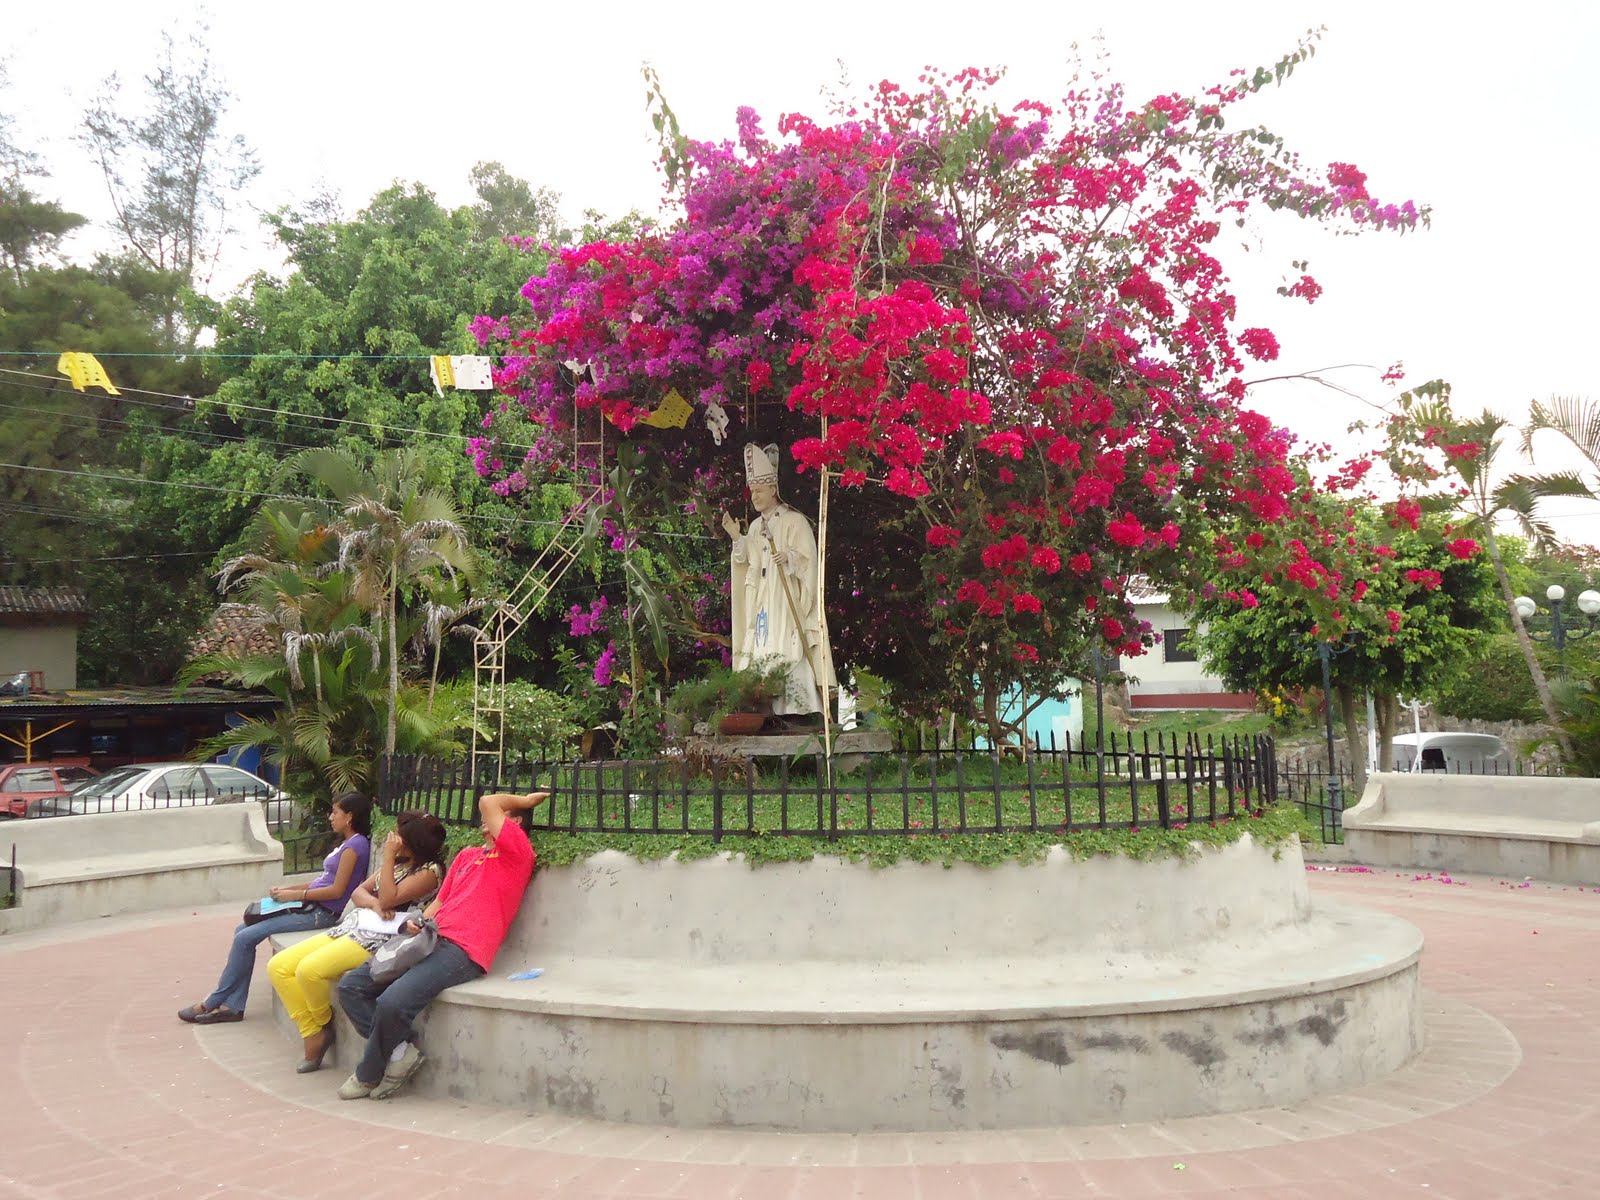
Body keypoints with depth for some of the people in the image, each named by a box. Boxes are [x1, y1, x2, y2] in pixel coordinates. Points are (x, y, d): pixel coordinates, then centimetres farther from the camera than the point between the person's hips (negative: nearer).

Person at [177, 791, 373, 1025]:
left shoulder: (355, 844, -14)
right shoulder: (347, 843, 18)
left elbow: (337, 890, -18)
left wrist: (294, 894, -13)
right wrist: (288, 888, 7)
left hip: (320, 913, -10)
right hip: (310, 905, 10)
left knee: (245, 938, -11)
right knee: (242, 932, 2)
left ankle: (212, 1003, 3)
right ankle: (232, 1006, 1)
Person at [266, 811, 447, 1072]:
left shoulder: (430, 871, -8)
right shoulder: (397, 862, 19)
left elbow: (389, 899, -16)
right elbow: (359, 892, 17)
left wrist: (388, 856, -11)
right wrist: (375, 903, -7)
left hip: (380, 938, -9)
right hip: (352, 926, 9)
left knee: (309, 969, -28)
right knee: (279, 966, -4)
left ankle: (325, 1025, 2)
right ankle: (313, 1035, 0)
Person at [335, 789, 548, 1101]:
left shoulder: (517, 853, 0)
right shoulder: (467, 855, 26)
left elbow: (487, 802, -7)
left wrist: (526, 801, 8)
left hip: (463, 953, -9)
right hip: (431, 942, 9)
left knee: (393, 1002, -27)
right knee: (350, 986, -2)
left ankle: (369, 1074, 0)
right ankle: (400, 1050, 1)